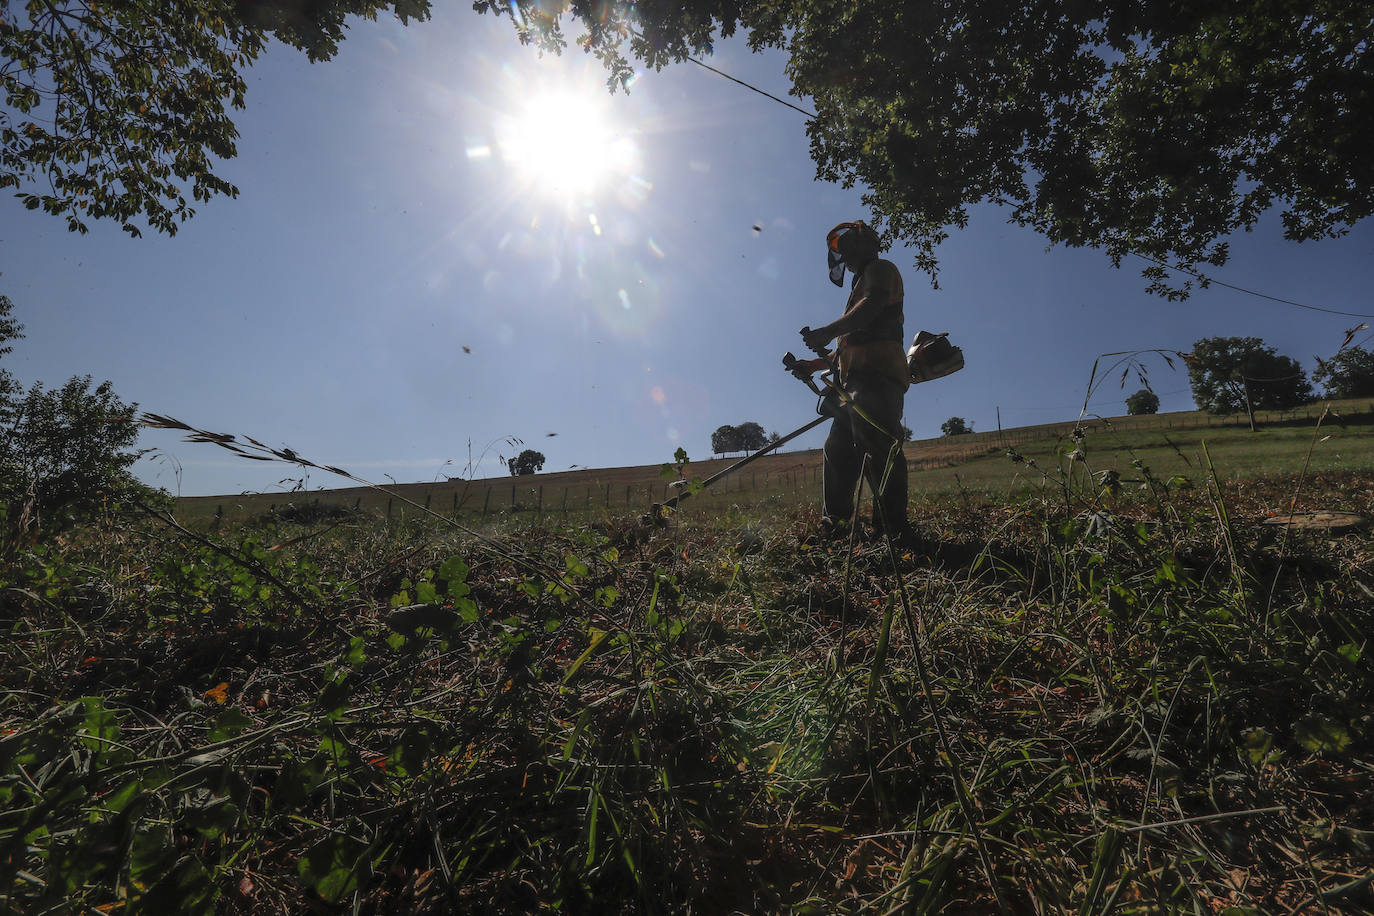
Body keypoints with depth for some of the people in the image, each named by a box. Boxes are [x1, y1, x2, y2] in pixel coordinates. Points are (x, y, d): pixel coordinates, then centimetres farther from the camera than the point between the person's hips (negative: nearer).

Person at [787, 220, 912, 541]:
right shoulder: (862, 283, 35)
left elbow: (873, 305, -18)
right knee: (838, 450, 10)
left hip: (876, 375, -10)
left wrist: (829, 331, -30)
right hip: (858, 382, 11)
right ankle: (833, 526, 15)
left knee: (879, 448, -19)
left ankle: (893, 529, -22)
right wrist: (814, 364, 27)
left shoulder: (880, 269, 7)